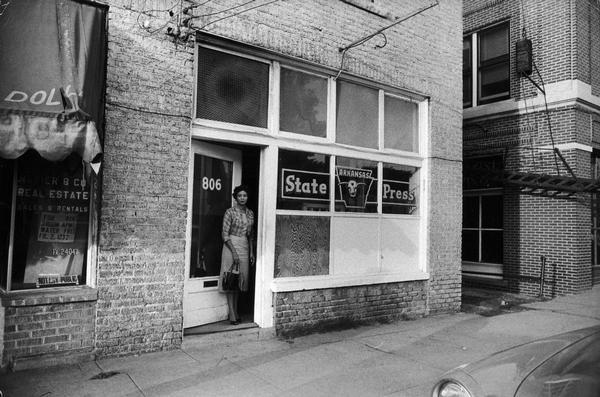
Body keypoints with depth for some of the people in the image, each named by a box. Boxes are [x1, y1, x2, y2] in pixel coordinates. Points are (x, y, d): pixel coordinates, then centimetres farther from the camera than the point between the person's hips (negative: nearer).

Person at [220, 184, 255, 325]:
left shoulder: (250, 213, 10)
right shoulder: (230, 212, -8)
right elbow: (225, 235, -10)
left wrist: (251, 252, 10)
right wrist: (234, 252, -16)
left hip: (245, 247, 6)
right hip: (231, 246, -6)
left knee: (241, 279, 9)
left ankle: (236, 311, 21)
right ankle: (232, 315, 3)